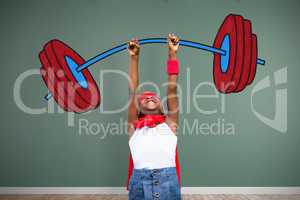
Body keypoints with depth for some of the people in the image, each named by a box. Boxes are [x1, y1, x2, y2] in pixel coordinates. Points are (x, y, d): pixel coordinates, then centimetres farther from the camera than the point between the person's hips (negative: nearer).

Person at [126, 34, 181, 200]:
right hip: (139, 182, 0)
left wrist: (172, 53, 11)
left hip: (168, 181, 0)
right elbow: (133, 90, 12)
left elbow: (172, 88, 12)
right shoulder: (135, 126, 16)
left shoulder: (169, 124, 15)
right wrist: (134, 57, 9)